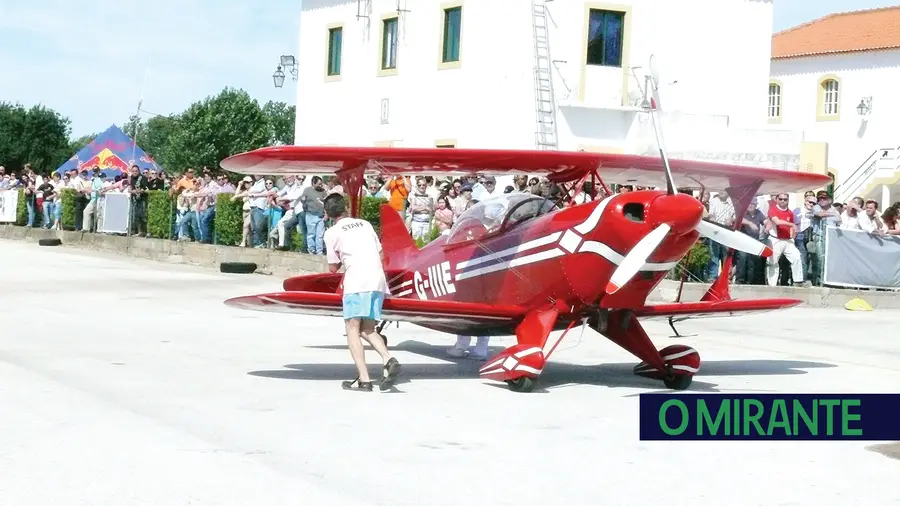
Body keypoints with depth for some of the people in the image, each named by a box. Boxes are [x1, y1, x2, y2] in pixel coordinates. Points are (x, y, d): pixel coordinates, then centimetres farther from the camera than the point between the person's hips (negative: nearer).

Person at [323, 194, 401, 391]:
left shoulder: (332, 233, 6)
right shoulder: (365, 224, 21)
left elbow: (333, 267, 10)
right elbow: (381, 255, 20)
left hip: (356, 281, -5)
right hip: (378, 280, 6)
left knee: (353, 329, -3)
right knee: (367, 329, 12)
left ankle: (363, 379, -16)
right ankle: (388, 359, -14)